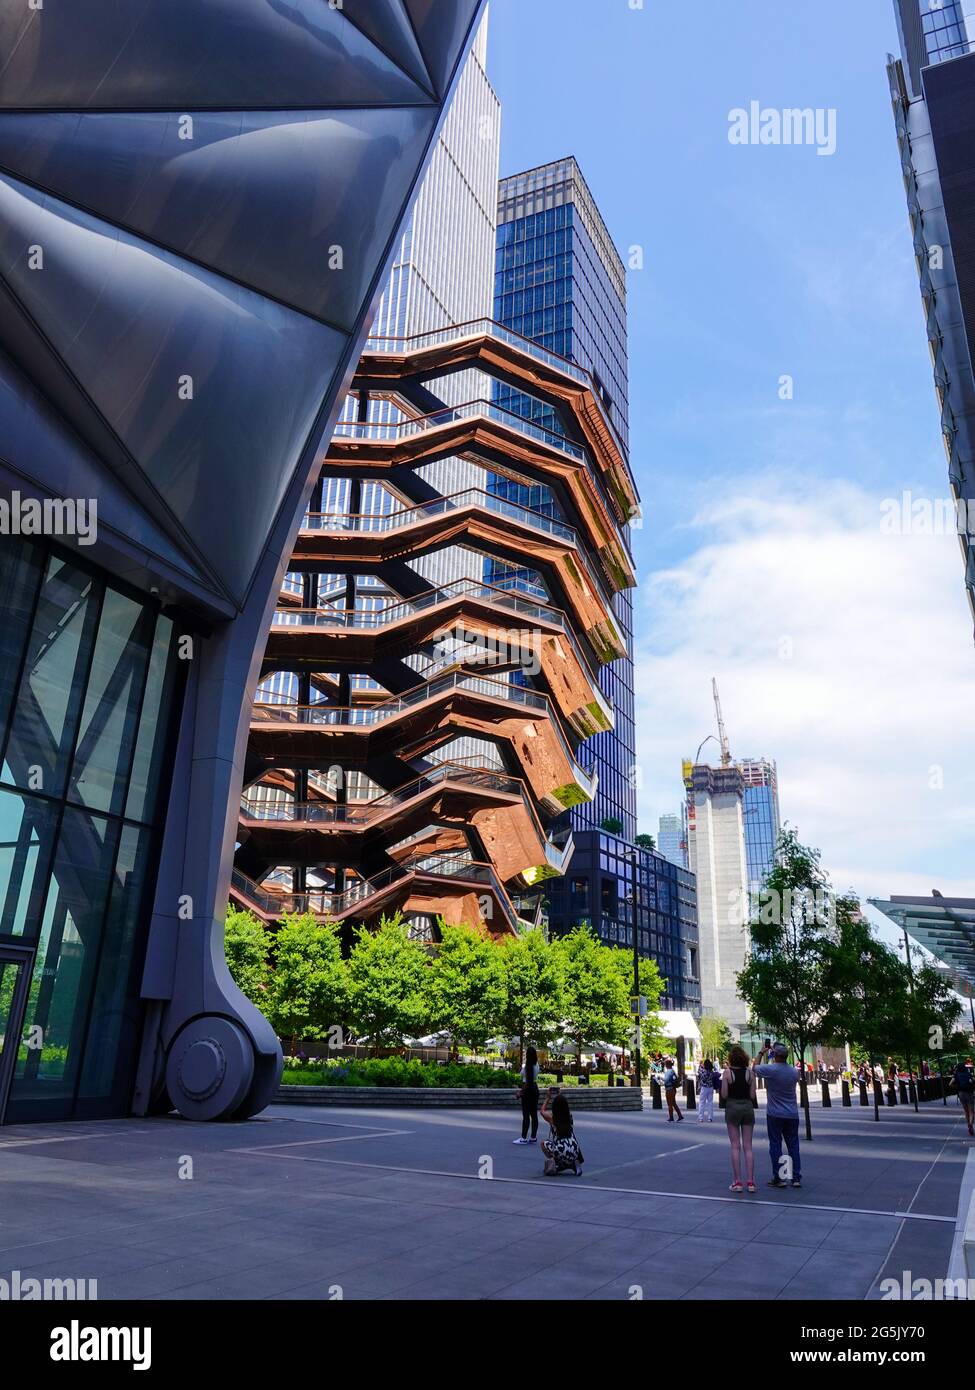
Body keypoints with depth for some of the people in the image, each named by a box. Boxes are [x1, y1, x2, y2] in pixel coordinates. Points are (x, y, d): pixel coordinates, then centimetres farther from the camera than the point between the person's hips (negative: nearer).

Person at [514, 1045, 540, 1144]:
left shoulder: (527, 1067, -19)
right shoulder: (536, 1065, 4)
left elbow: (526, 1082, -20)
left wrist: (521, 1092, -13)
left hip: (528, 1091, -8)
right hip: (535, 1089, 8)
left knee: (526, 1115, -3)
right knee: (534, 1114, 10)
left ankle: (524, 1138, 1)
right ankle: (534, 1137, 15)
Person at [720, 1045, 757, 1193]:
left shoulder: (727, 1072, -9)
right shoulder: (750, 1072, -3)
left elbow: (724, 1095, -9)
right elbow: (753, 1095, -3)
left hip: (732, 1107, -2)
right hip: (748, 1107, 2)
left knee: (735, 1146, 3)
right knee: (748, 1146, 8)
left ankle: (737, 1182, 3)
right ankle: (750, 1182, 6)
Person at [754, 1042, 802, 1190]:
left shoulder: (770, 1069, -16)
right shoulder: (794, 1071, -3)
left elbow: (755, 1068, 3)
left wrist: (761, 1053, 14)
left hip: (775, 1115, -4)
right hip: (792, 1114, 4)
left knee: (775, 1146, 3)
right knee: (793, 1146, 11)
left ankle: (779, 1178, 5)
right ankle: (796, 1178, 13)